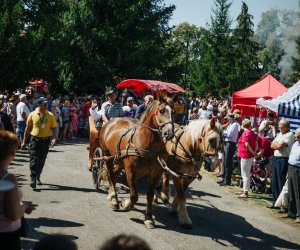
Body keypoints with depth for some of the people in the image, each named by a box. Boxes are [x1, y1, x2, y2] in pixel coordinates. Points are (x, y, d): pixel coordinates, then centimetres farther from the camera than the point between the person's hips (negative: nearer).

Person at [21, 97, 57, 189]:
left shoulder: (50, 115, 0)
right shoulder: (32, 114, -2)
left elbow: (54, 128, 5)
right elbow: (28, 128, 6)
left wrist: (54, 138, -12)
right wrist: (24, 141, 7)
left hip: (45, 140, 2)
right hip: (35, 139, -2)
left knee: (42, 160, 12)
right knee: (34, 159, -9)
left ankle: (38, 177, 30)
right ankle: (33, 179, -9)